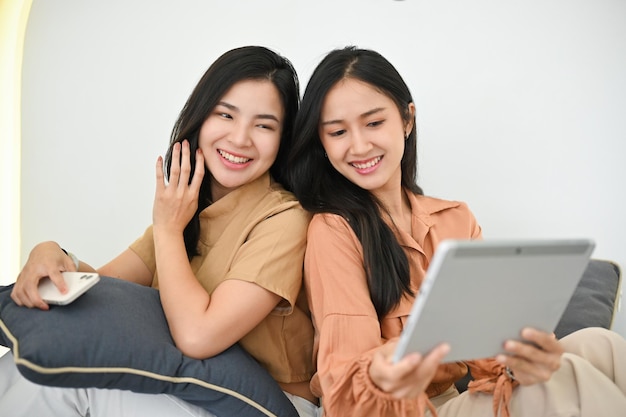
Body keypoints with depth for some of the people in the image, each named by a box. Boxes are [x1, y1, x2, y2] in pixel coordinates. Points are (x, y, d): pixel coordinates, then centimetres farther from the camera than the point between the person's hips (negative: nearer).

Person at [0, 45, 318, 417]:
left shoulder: (283, 219, -18)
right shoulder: (188, 208, 8)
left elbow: (196, 335, -27)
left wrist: (168, 229, -13)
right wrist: (51, 254, -20)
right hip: (182, 387, 6)